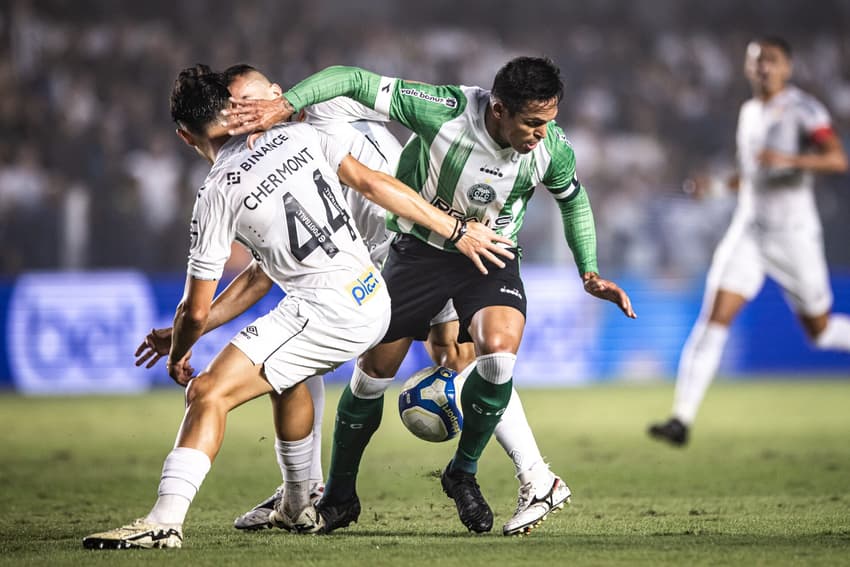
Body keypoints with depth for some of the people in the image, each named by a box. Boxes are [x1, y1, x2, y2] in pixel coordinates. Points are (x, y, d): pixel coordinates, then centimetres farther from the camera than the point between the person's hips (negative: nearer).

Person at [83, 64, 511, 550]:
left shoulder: (217, 195, -6)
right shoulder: (299, 136, 7)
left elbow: (197, 311, -2)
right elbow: (373, 183, 9)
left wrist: (178, 355, 19)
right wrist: (458, 231, 16)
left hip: (326, 311, -8)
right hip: (375, 302, 8)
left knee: (208, 393, -13)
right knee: (287, 375, 35)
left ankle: (166, 519, -30)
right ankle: (299, 509, 46)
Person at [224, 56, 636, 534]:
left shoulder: (553, 149, -19)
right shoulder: (446, 111, -31)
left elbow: (574, 199, 5)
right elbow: (354, 81, -27)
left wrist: (590, 272, 2)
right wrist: (282, 106, -38)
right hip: (422, 248, -1)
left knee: (500, 351, -26)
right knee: (375, 371, 1)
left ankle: (463, 473, -2)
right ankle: (340, 495, 25)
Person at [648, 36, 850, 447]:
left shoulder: (803, 109, -9)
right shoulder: (749, 112, 12)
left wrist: (789, 159, -35)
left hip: (793, 233, -5)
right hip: (748, 231, 5)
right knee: (714, 317, -11)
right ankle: (682, 418, -16)